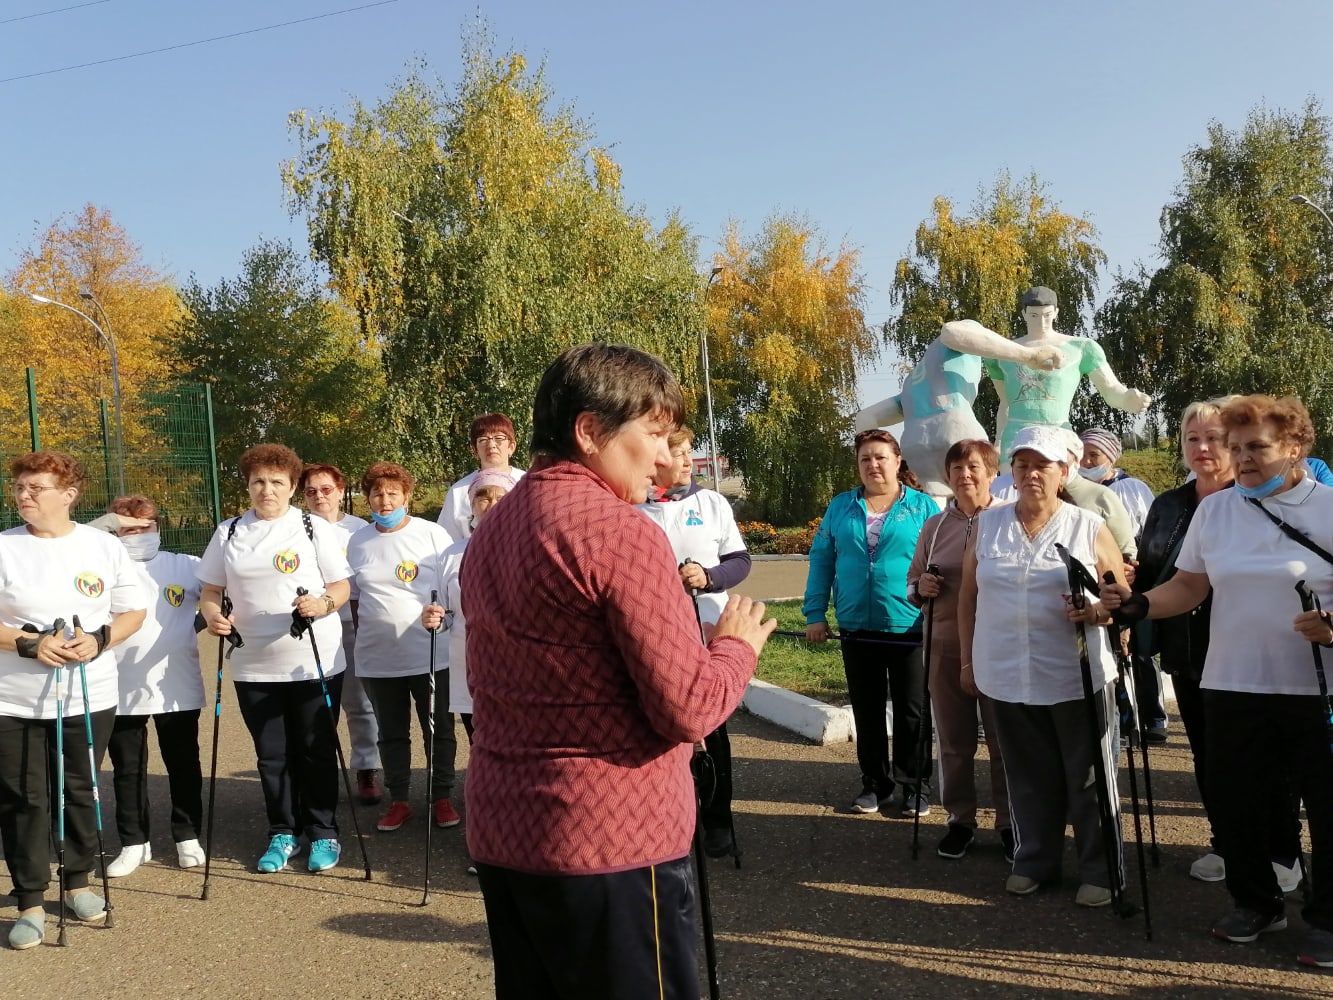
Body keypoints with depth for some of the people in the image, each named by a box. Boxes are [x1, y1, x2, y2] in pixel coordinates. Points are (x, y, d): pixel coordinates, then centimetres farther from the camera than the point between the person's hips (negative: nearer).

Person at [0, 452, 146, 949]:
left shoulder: (104, 546, 0)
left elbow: (133, 612, 4)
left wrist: (99, 640, -13)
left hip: (89, 698, 1)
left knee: (80, 793, 13)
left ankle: (78, 882, 31)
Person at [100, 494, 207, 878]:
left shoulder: (184, 566, -1)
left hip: (176, 688, 0)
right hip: (121, 691, 0)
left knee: (183, 765, 12)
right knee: (127, 770, 12)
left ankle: (187, 836, 27)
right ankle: (134, 842, 26)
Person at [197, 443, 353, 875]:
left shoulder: (315, 528, -1)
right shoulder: (228, 533, 7)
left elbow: (342, 586, -2)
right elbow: (210, 591, 11)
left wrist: (323, 603, -23)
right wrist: (212, 614, -10)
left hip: (315, 662, -2)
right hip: (254, 666, 3)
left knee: (317, 751, 6)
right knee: (271, 755, 11)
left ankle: (323, 833, 20)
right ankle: (282, 832, 27)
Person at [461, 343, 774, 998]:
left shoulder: (492, 528, 10)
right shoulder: (620, 531, -17)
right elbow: (687, 709, -18)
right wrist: (737, 645, 0)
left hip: (499, 831, 8)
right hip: (610, 841, -8)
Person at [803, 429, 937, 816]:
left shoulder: (923, 507, -1)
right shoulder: (839, 507, 6)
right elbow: (821, 561, 6)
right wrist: (815, 614, 0)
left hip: (910, 630, -2)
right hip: (856, 630, 3)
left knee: (911, 712, 9)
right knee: (867, 712, 13)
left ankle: (914, 786, 23)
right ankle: (875, 783, 27)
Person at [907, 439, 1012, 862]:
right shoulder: (934, 526, 10)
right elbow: (912, 583, 16)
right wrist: (920, 588, -6)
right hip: (946, 648, 4)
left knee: (1005, 741, 6)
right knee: (953, 741, 12)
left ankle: (1009, 822, 21)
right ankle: (961, 819, 26)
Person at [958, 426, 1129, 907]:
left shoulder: (1089, 528, -1)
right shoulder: (988, 524, 5)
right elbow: (969, 597, 10)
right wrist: (969, 661, 10)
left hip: (1077, 678, -2)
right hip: (1007, 678, 2)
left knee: (1088, 780, 7)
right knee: (1029, 778, 15)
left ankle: (1099, 871, 21)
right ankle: (1035, 861, 29)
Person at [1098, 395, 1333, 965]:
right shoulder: (1214, 509, 6)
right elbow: (1189, 587, 7)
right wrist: (1137, 606, -9)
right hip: (1233, 685, 4)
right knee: (1230, 800, 12)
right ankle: (1256, 903, 33)